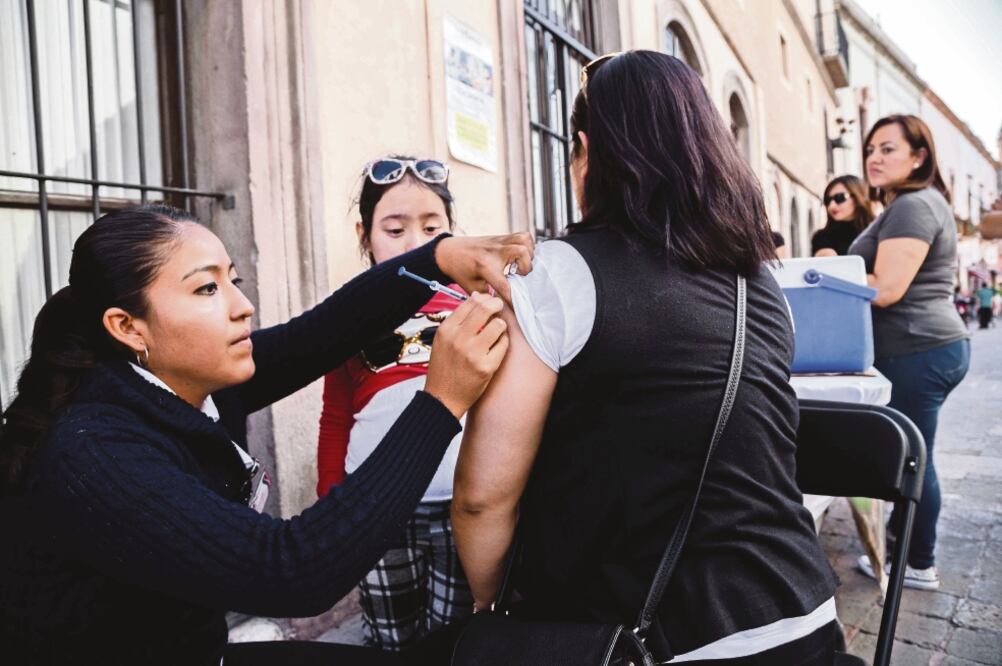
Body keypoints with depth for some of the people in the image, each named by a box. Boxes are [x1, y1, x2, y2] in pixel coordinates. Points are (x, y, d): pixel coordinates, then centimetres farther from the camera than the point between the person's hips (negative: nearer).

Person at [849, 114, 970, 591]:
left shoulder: (911, 206, -15)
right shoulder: (912, 205, 19)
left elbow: (886, 289, -22)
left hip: (918, 352, -11)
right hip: (926, 348, 11)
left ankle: (919, 566, 14)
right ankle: (900, 538, 34)